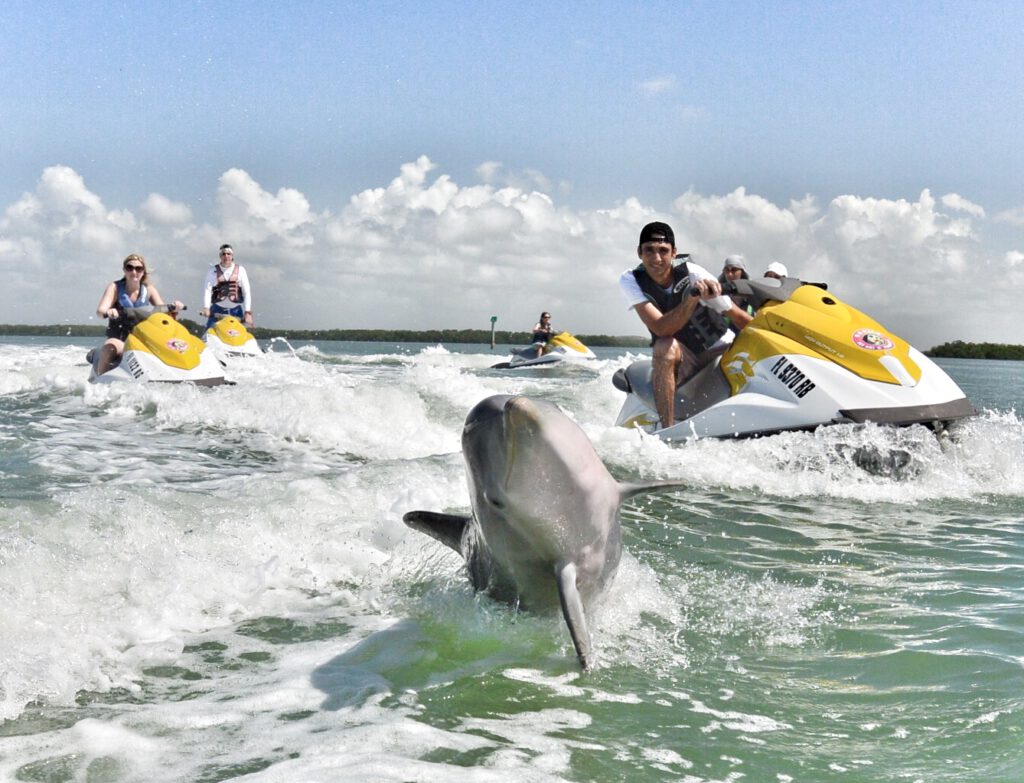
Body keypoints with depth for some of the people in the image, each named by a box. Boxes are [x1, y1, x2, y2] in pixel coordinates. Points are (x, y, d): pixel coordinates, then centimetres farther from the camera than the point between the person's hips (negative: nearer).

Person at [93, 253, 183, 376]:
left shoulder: (149, 289, 6)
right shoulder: (115, 287, -2)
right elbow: (100, 310, -16)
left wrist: (174, 307, -21)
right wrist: (108, 312, -40)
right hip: (119, 339, -3)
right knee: (109, 348, -35)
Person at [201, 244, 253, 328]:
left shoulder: (240, 270, 6)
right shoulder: (213, 270, 6)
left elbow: (247, 291, 2)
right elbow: (207, 289, -4)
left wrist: (248, 312, -8)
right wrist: (206, 307, -19)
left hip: (236, 311, 1)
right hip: (217, 310, 0)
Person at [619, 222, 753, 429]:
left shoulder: (691, 273, -16)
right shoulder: (630, 280, -16)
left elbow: (738, 316, -7)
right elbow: (661, 329, -31)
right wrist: (692, 298, -44)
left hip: (721, 349, 2)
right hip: (682, 357, -2)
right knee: (666, 346, -35)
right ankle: (668, 432, -38)